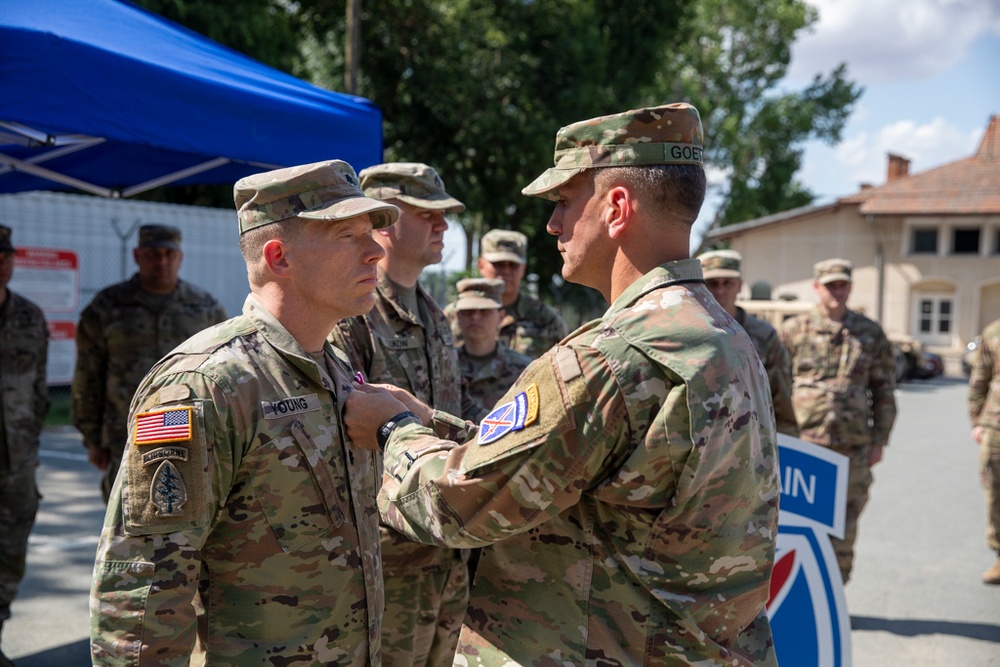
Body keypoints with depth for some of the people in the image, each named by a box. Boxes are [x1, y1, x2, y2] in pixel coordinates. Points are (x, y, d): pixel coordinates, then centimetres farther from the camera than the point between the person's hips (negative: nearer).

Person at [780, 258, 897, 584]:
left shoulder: (871, 333, 8)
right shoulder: (793, 330, 4)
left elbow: (884, 390, 11)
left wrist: (879, 440, 6)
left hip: (853, 447, 2)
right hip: (803, 443, -1)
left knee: (843, 529, 7)